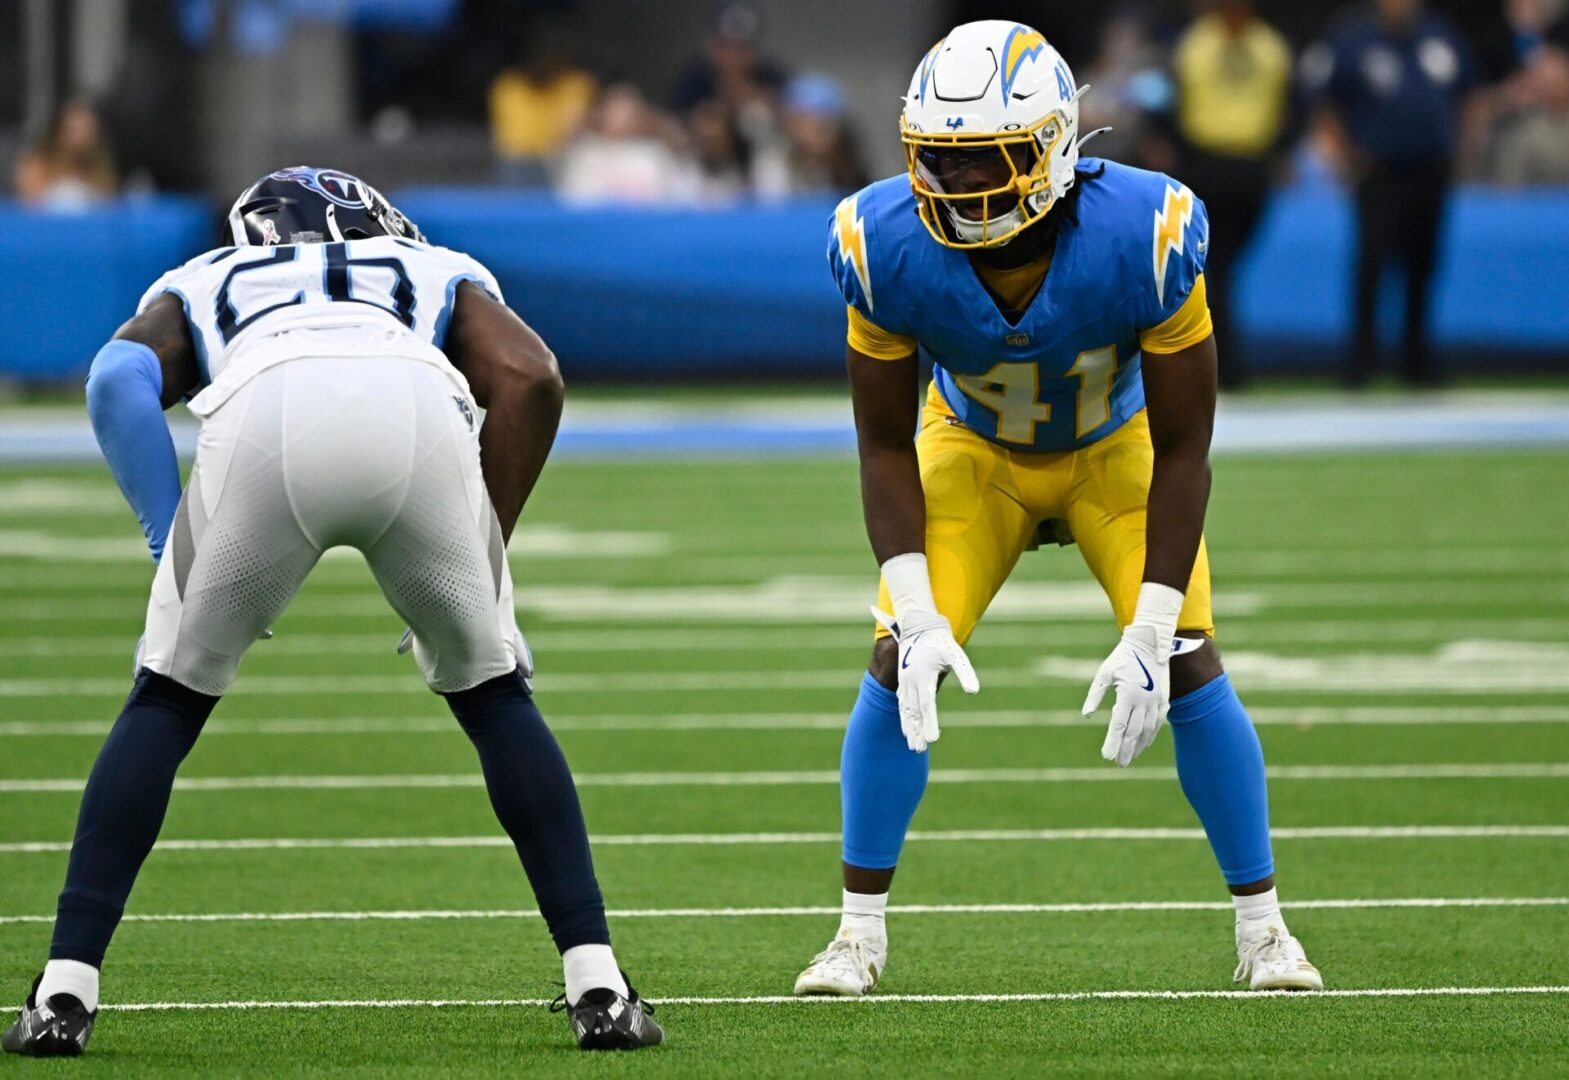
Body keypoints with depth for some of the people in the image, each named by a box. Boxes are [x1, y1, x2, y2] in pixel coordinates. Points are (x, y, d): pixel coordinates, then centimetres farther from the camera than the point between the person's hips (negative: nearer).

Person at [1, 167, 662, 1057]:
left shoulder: (199, 289, 41)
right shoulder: (443, 277, 42)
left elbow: (120, 378, 17)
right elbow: (531, 378, 19)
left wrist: (172, 549, 16)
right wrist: (484, 561, 23)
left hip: (262, 415, 0)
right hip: (419, 411, 0)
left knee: (167, 701, 20)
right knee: (494, 695, 23)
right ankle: (597, 983, 18)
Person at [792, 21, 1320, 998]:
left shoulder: (1144, 238, -36)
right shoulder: (887, 248, -31)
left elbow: (1182, 448, -25)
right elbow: (886, 447, -18)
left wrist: (1149, 631, -29)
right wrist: (916, 614, -28)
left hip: (1118, 450, -1)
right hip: (973, 451, 1)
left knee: (1190, 666, -13)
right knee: (900, 662, -13)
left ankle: (1264, 927, 2)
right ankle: (860, 933, 1)